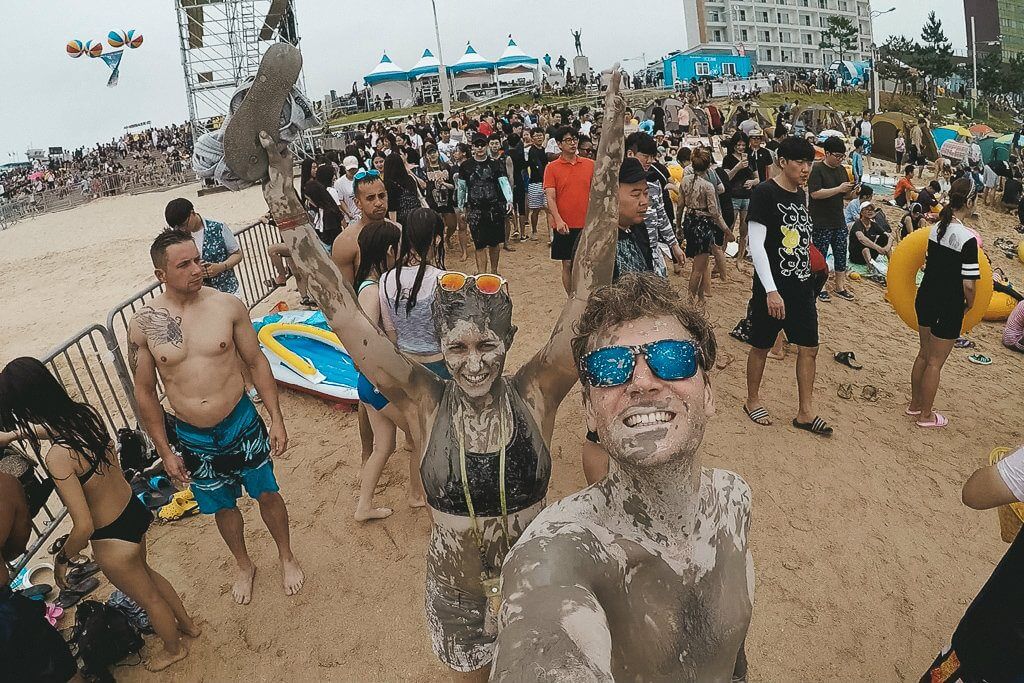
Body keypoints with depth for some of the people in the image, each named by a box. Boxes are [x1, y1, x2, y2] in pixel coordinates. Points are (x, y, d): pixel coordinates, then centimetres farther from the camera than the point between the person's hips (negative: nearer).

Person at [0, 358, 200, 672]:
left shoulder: (57, 457, -35)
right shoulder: (86, 413, -14)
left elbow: (84, 526, -29)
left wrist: (62, 558, -8)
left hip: (114, 541, -7)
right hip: (135, 511, 7)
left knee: (148, 597, 22)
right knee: (146, 573, 35)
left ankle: (174, 649, 50)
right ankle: (187, 624, 57)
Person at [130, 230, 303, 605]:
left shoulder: (228, 306, -12)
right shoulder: (143, 324, -11)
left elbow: (256, 362, -2)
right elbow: (145, 392, -2)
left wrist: (276, 419, -3)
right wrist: (165, 452, 0)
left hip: (242, 422, 0)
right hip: (192, 437, 1)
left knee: (267, 493, 14)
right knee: (223, 506, 19)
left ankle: (287, 557, 41)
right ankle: (244, 566, 45)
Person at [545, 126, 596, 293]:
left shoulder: (590, 165, 5)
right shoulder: (552, 167, -2)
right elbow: (550, 197, -8)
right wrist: (558, 220, -21)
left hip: (587, 224, 2)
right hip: (565, 226, -2)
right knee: (568, 264, 6)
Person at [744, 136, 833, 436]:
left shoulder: (801, 194, 9)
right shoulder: (764, 193, -14)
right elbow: (756, 246, -19)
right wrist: (771, 291, -23)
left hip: (802, 287, 7)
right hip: (772, 288, -7)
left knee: (809, 347, 7)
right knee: (761, 346, 8)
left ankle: (805, 413, 16)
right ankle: (752, 400, 28)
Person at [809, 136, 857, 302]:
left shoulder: (842, 170, 13)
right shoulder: (817, 169, -11)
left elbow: (846, 195, 20)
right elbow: (815, 193, -22)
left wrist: (852, 191, -3)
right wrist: (839, 189, -22)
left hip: (839, 221, 7)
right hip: (821, 223, -7)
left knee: (841, 254, 11)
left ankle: (840, 287, 22)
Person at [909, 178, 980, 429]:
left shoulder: (936, 228, 0)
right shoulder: (967, 238, -21)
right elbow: (968, 284, -19)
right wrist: (970, 304, -1)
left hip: (925, 298, 7)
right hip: (948, 309, -7)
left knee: (924, 354, 21)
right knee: (935, 362, 7)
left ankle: (915, 404, 35)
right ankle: (925, 415, 20)